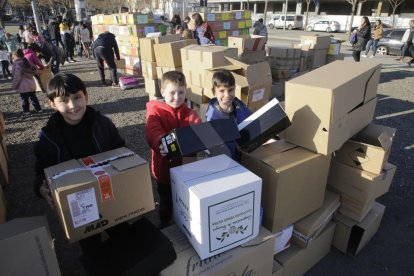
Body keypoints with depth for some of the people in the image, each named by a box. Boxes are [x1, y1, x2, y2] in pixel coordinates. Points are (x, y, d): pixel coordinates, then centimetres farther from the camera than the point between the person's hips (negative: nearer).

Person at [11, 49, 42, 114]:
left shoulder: (17, 64, -16)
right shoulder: (27, 62, 7)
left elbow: (17, 77, -17)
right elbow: (33, 72, 16)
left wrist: (14, 85, -8)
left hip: (23, 86, -7)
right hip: (31, 84, 7)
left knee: (24, 99, 3)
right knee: (33, 97, 16)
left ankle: (26, 110, 9)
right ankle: (38, 108, 20)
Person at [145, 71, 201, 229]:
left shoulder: (188, 113, -1)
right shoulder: (155, 112, -13)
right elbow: (153, 133, -30)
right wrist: (162, 144, -53)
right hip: (165, 167, -3)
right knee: (166, 201, 19)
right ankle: (165, 226, 46)